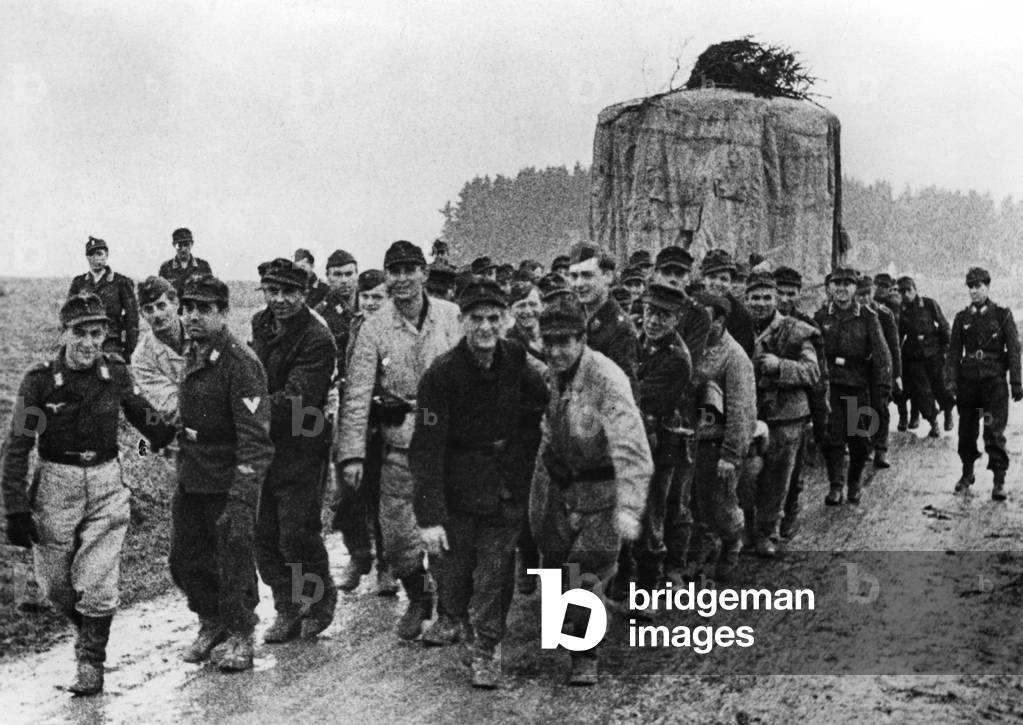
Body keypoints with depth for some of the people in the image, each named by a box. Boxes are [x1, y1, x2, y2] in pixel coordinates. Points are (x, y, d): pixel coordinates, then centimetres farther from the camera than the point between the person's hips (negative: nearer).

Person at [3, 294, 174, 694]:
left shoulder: (116, 371, -4)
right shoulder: (40, 380, -11)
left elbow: (140, 412, 16)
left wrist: (174, 435, 1)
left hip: (107, 484, 1)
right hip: (56, 485, 0)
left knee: (97, 583, -5)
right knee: (55, 583, 9)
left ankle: (91, 664, 11)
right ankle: (87, 628, 38)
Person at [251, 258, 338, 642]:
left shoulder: (317, 340, -17)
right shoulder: (260, 324, 7)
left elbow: (295, 401, -23)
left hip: (300, 451, -7)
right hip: (260, 447, 7)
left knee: (297, 538, -2)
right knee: (263, 536, 9)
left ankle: (321, 601, 24)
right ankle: (288, 613, 24)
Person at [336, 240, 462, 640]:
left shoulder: (452, 317, -1)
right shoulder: (374, 328, -1)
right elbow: (357, 394, -5)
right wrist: (351, 453, -12)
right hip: (400, 446, 1)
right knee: (397, 536, 3)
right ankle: (419, 600, 28)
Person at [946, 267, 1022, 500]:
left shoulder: (1002, 315, 1)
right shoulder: (962, 317, 9)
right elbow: (954, 350, 9)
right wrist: (952, 379, 0)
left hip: (994, 379, -3)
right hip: (968, 380, 3)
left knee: (994, 432, -7)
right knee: (966, 430, 8)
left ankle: (999, 480, -2)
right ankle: (967, 473, 24)